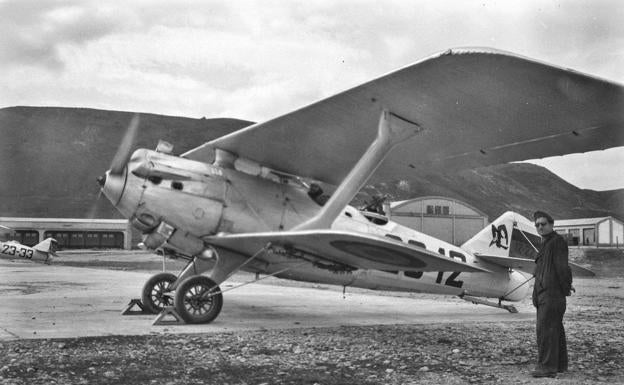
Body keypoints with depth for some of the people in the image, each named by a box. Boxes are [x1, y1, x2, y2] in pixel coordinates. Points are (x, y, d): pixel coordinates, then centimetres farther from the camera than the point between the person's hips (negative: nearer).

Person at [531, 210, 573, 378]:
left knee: (545, 328, -13)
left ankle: (547, 367, -14)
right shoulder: (546, 244, 19)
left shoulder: (557, 241, -11)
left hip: (552, 293, -10)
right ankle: (560, 364, 20)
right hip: (543, 294, 10)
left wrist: (565, 287, -8)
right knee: (555, 329, 13)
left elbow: (562, 267, -14)